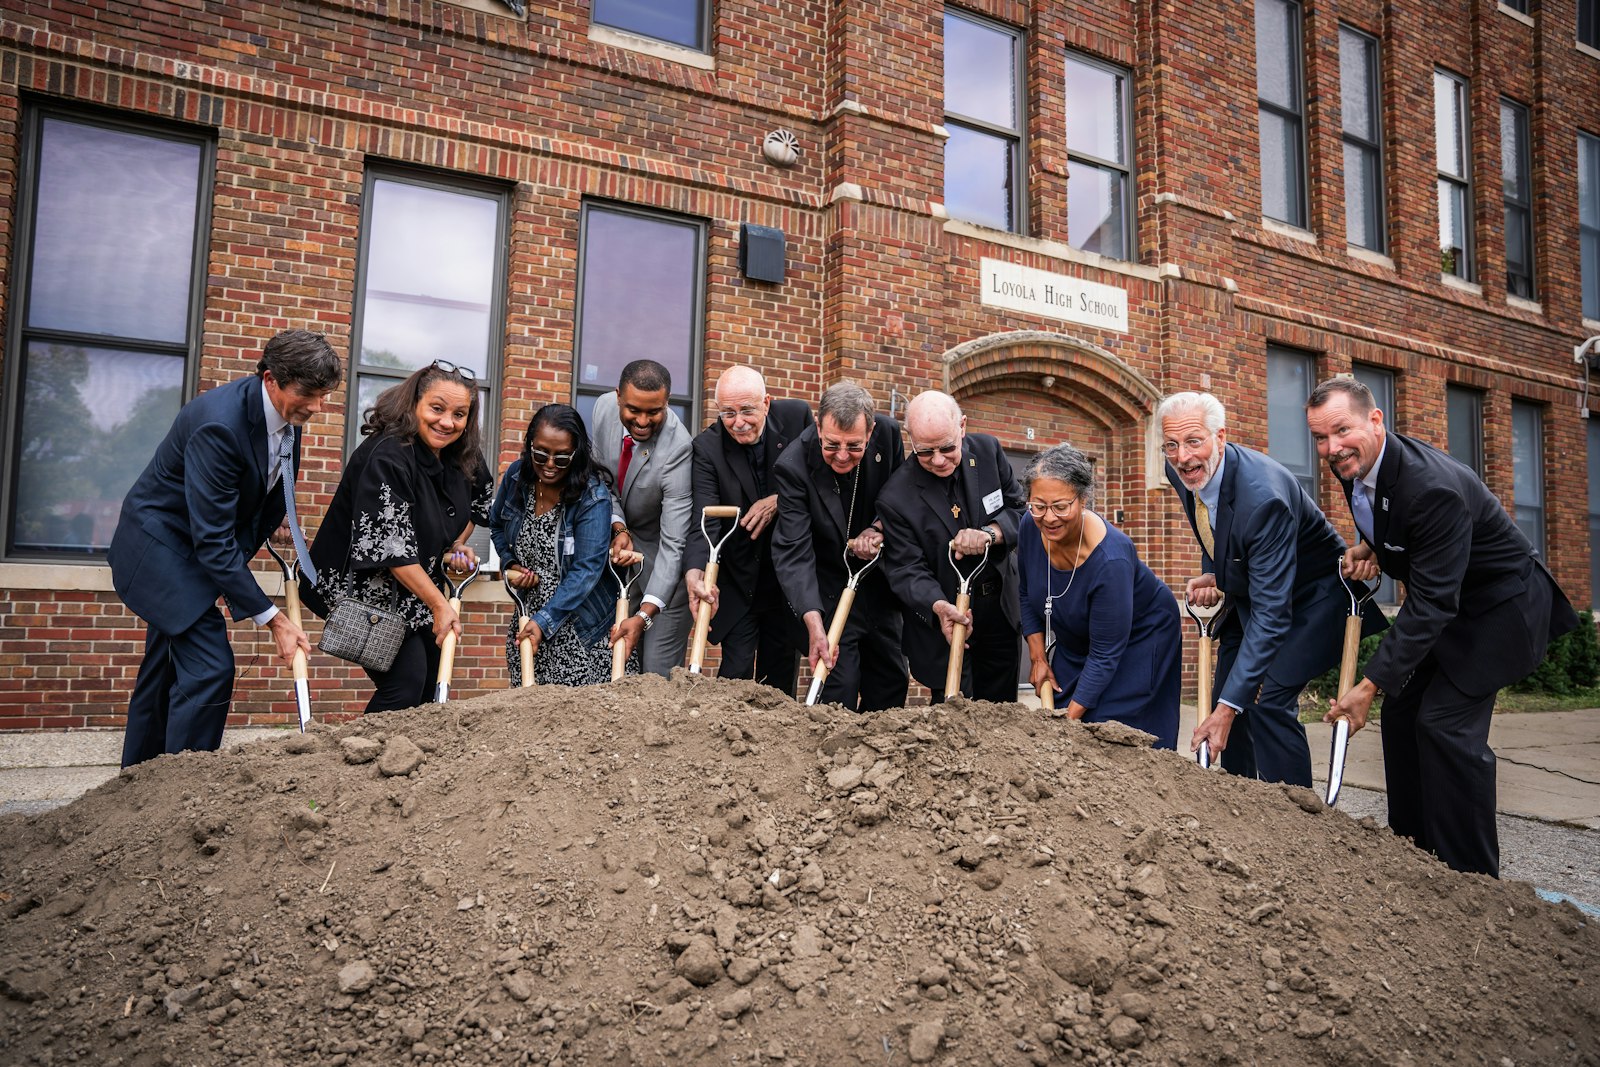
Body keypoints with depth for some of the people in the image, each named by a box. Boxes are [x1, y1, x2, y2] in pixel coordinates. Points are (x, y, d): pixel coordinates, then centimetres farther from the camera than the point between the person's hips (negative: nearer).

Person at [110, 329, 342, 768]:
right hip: (163, 545, -9)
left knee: (166, 671, 18)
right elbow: (213, 541, -32)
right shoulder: (219, 423, -33)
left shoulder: (288, 410, -7)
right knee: (209, 669, -16)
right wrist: (272, 619, -31)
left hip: (192, 549, 9)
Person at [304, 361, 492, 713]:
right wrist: (439, 605, -24)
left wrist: (458, 546, 5)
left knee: (430, 690, 12)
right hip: (367, 588, -8)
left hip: (420, 585, 8)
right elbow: (392, 548, -27)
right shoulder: (387, 456, -25)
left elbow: (476, 500, 21)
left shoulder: (461, 458, -1)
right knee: (406, 685, -17)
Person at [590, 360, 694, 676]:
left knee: (659, 669, -9)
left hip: (662, 552, -5)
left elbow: (673, 545, -31)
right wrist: (618, 527, -15)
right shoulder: (604, 407, -13)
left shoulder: (678, 449, -31)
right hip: (620, 534, 6)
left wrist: (645, 615, -38)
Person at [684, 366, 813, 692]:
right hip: (738, 580, -2)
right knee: (736, 671, -5)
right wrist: (696, 573, -44)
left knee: (781, 673, 13)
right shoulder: (707, 447, -16)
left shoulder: (796, 417, -9)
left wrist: (780, 500, -19)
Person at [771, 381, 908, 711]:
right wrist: (814, 624, -39)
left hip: (879, 582, 5)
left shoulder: (888, 433, -14)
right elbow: (793, 551, -30)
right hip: (828, 588, -5)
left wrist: (877, 529, -15)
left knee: (892, 684, 14)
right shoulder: (793, 467, -27)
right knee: (839, 687, -10)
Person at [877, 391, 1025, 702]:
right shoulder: (895, 498, -20)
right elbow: (906, 569, -18)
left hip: (1000, 607, 4)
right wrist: (938, 606, -37)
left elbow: (1020, 510, -1)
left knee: (1000, 708, 19)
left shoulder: (988, 451, -8)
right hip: (942, 620, -4)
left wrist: (991, 533, -22)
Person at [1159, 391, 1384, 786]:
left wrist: (1227, 708, -39)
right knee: (1229, 695, 7)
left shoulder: (1263, 496, -37)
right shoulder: (1182, 471, -13)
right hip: (1249, 592, 8)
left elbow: (1271, 615, -37)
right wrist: (1211, 575, -8)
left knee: (1269, 701, -20)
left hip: (1312, 593, -8)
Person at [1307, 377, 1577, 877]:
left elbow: (1431, 603, -35)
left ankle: (1472, 875, -2)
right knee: (1402, 710, 7)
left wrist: (1370, 685, -35)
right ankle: (1413, 851, 20)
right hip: (1441, 598, 9)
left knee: (1447, 723, -15)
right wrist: (1370, 546, -5)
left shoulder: (1433, 488, -35)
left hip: (1498, 604, -9)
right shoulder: (1355, 465, -8)